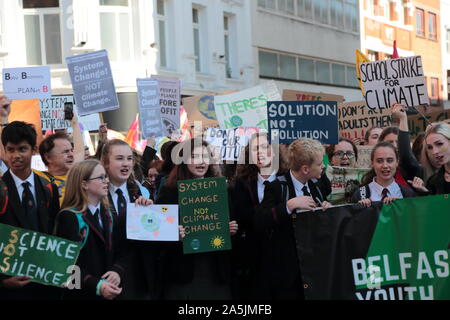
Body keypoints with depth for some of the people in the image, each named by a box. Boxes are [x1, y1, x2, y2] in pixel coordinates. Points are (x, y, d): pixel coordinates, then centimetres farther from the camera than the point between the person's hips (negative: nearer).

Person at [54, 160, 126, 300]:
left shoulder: (109, 216, 13)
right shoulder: (68, 217, -10)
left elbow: (120, 252, 9)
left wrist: (117, 271, -12)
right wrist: (97, 286, -28)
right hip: (80, 294, -6)